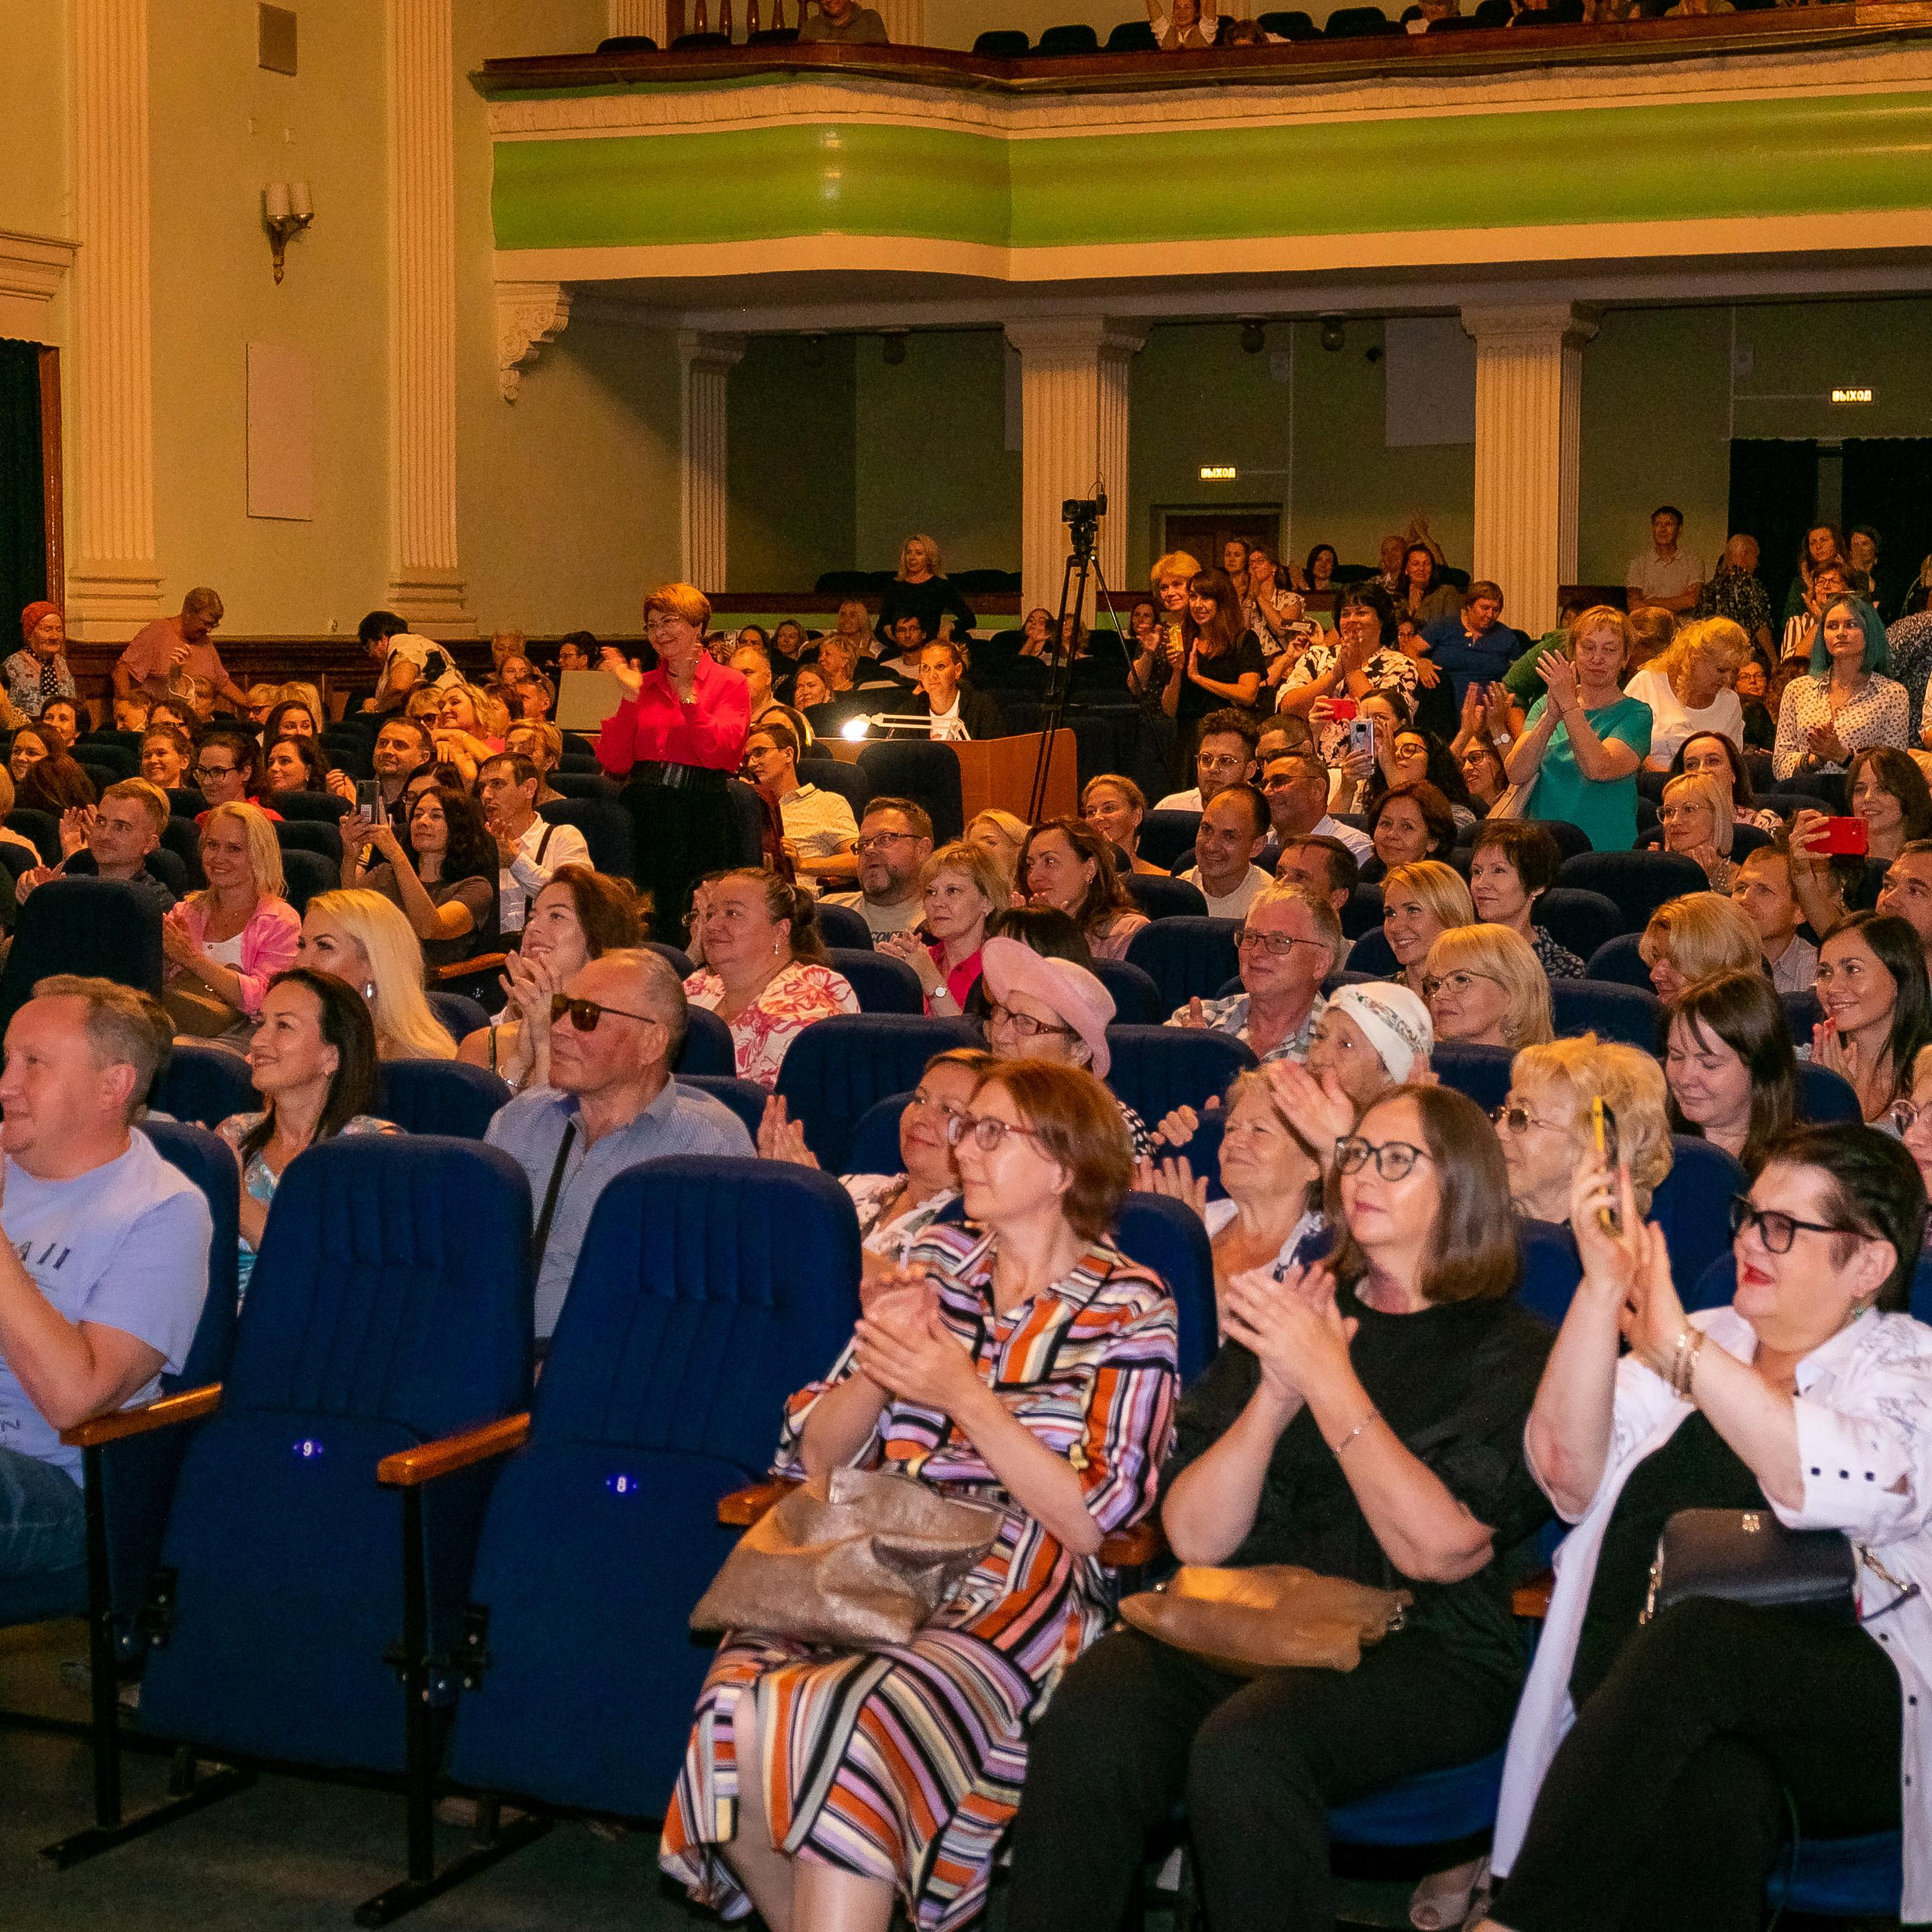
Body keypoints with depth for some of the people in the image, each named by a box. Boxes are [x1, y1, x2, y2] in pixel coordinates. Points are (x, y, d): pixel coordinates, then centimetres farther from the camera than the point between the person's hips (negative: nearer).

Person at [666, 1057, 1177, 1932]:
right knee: (741, 1705, -26)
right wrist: (883, 1357, -4)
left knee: (852, 1723, -33)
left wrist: (967, 1397, -11)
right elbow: (817, 1456, 15)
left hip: (1015, 1599, -4)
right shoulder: (935, 1261, 16)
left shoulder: (1128, 1308, 4)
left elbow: (1090, 1520, -5)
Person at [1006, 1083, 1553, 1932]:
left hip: (1419, 1647, -3)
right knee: (1087, 1720, -29)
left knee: (1244, 1745, -35)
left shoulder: (1511, 1347, 8)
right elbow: (1194, 1538, 9)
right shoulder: (1292, 1313, 20)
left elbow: (1438, 1549, -9)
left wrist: (1329, 1377, -10)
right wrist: (1276, 1392, -5)